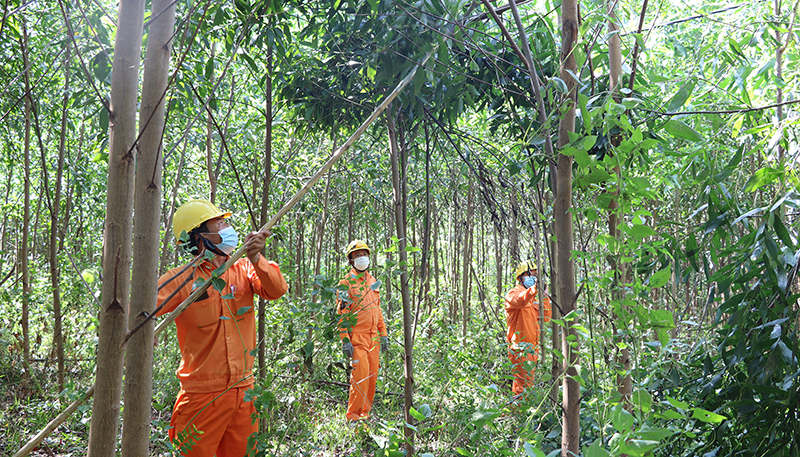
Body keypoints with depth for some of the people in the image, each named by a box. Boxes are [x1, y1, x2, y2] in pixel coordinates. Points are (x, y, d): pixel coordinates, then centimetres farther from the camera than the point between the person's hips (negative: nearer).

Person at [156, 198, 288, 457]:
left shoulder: (242, 270, 3)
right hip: (202, 395, -3)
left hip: (244, 390, 4)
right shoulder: (182, 280, -7)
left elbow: (277, 291, -12)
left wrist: (256, 259, -29)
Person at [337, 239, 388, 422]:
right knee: (361, 374, -11)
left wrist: (384, 334, 16)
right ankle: (353, 416, 2)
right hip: (357, 337, -6)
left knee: (372, 375, 6)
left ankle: (365, 412, 18)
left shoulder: (372, 281, 17)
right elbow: (342, 314, -7)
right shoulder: (346, 283, -3)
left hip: (373, 337, 6)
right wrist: (345, 340, -14)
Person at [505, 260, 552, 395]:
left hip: (532, 347, 9)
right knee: (523, 383, -12)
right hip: (520, 347, -9)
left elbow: (546, 318, 13)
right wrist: (534, 288, -48)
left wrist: (544, 296, 5)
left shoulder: (534, 298, 21)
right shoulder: (514, 293, -6)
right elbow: (520, 301, -32)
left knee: (528, 381, 15)